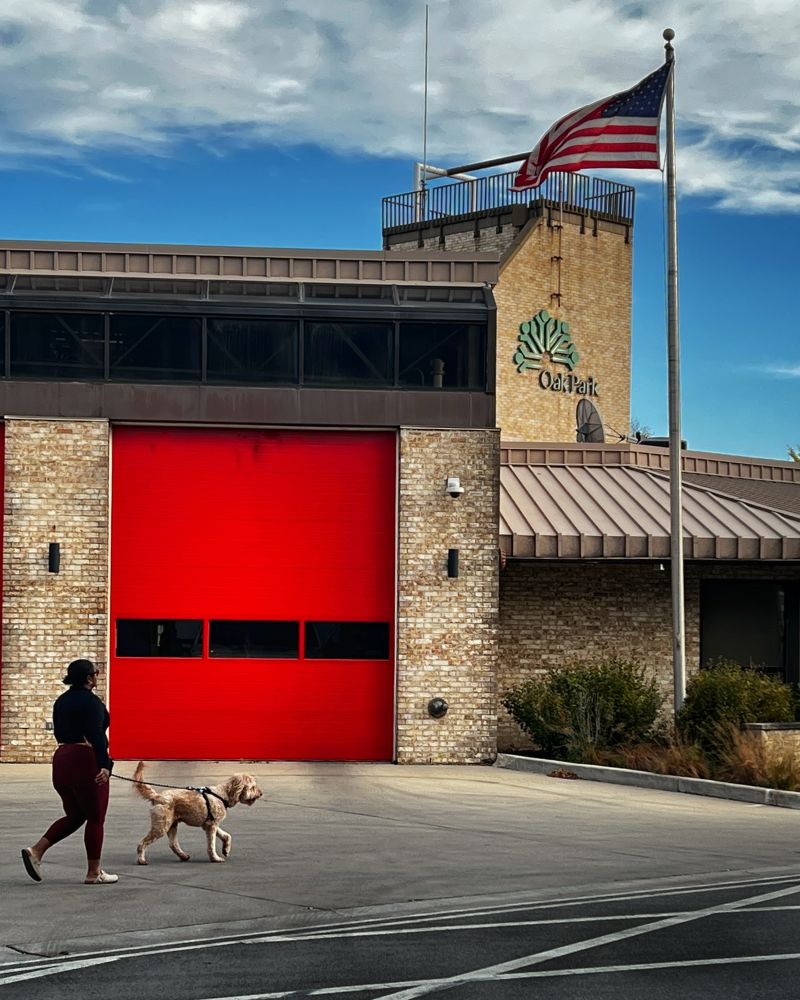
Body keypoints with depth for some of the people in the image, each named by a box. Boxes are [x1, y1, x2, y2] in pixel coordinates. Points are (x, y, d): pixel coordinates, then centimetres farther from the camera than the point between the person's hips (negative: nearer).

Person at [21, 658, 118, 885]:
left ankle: (36, 850, 2)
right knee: (95, 818, 2)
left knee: (74, 816, 17)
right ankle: (94, 873, 6)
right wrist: (105, 765, -32)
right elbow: (96, 735, -23)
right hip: (86, 762, -8)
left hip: (61, 758, 8)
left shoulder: (62, 700, 14)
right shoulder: (90, 701, -12)